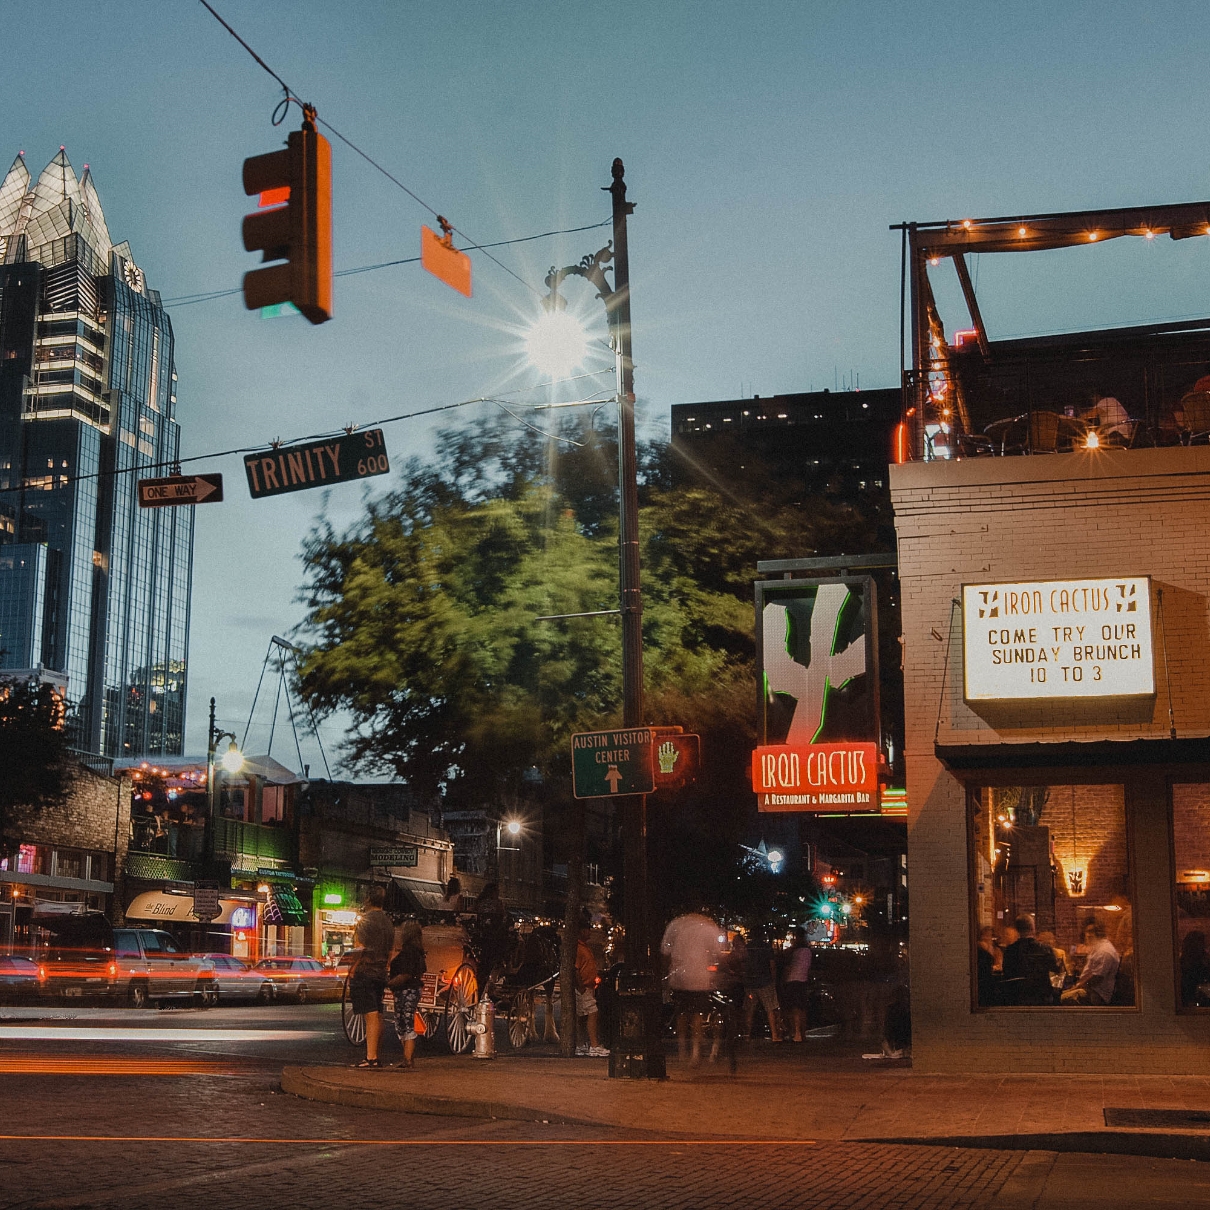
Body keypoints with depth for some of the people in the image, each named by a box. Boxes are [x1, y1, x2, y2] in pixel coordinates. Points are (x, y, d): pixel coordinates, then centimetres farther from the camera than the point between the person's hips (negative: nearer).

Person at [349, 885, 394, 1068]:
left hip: (364, 972, -7)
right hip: (381, 974, 7)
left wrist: (352, 972, -10)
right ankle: (375, 1056, 15)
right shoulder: (388, 922, 15)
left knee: (371, 1015, -12)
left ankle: (371, 1057, -16)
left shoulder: (366, 919, -8)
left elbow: (360, 948, -14)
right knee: (377, 1015, 10)